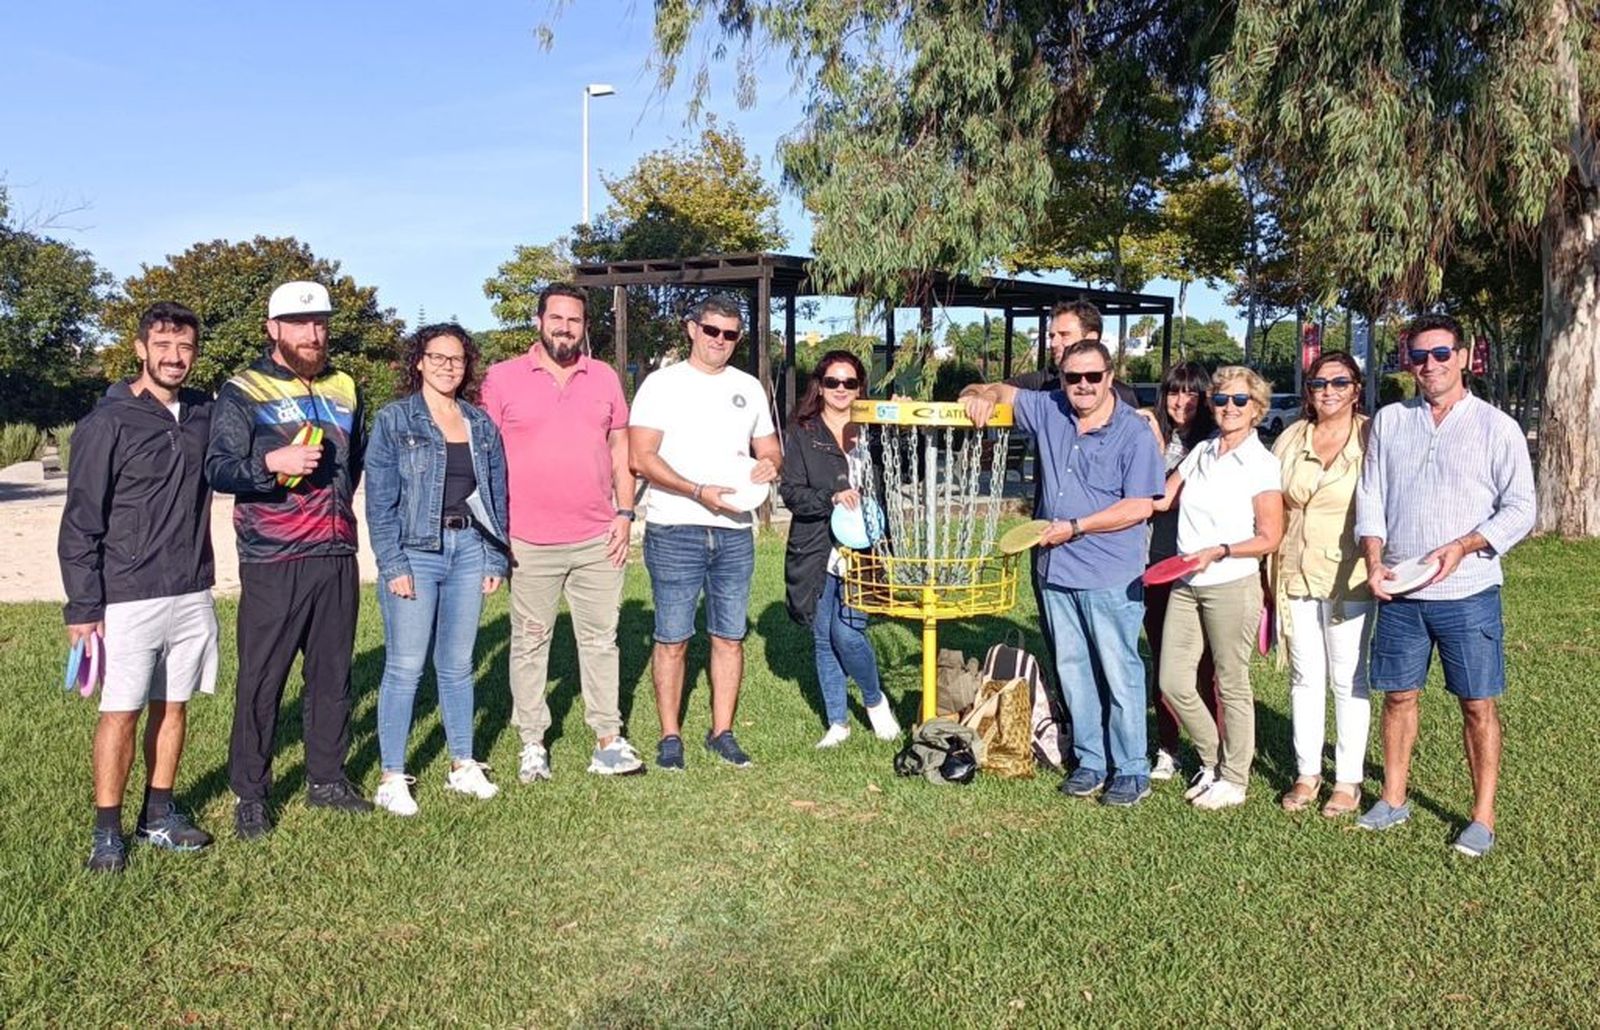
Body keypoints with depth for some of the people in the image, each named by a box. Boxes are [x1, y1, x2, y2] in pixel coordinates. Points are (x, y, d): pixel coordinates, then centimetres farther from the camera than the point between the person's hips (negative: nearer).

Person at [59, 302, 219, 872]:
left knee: (173, 706, 13)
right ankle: (106, 830, 15)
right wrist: (82, 607, -10)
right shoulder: (108, 423, -8)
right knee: (120, 712, 2)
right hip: (128, 599, -5)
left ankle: (159, 814, 26)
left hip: (192, 593, 5)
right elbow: (82, 523, -8)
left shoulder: (204, 414, 6)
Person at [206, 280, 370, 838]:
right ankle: (249, 793, 14)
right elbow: (217, 468, -10)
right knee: (261, 680, 1)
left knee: (333, 673, 12)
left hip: (337, 557, 5)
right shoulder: (242, 392, -2)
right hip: (272, 563, -5)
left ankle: (327, 778, 26)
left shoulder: (344, 389, 14)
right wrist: (271, 463, -25)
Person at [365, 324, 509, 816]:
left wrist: (495, 559, 6)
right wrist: (394, 566, -12)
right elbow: (380, 501, -5)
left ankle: (463, 766, 23)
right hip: (414, 553, -4)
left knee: (458, 664, 12)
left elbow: (497, 495, 12)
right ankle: (392, 778, 8)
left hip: (468, 552, 4)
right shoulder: (393, 421, -1)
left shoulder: (481, 425, 11)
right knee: (404, 668, -2)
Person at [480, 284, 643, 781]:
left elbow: (620, 450, 13)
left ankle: (608, 740, 16)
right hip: (530, 542, -2)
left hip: (599, 540, 3)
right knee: (530, 641, 7)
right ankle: (532, 744, 18)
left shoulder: (604, 377, 10)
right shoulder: (502, 378, 1)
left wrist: (625, 513, 4)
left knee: (601, 639, 8)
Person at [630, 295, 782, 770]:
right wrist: (699, 491, -19)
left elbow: (770, 449, 21)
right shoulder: (663, 384, -1)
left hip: (735, 532, 4)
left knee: (729, 637, 8)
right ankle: (670, 737, 11)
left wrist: (769, 464, -4)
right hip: (675, 531, -4)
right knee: (673, 638, 0)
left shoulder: (749, 388, 14)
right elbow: (641, 457, -9)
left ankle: (722, 733, 19)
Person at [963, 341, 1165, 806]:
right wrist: (986, 395, -5)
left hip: (1111, 578, -6)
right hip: (1057, 570, 6)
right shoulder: (1049, 411, 6)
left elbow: (1139, 506, -14)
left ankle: (1132, 771, 12)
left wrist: (1075, 527, -16)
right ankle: (1090, 760, 26)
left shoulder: (1134, 433, -10)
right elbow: (1005, 392, 20)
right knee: (1072, 671, 13)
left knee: (1119, 675, 0)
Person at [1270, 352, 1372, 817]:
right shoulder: (1291, 439, 8)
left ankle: (1348, 780, 16)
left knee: (1349, 680, 5)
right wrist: (1270, 578, 10)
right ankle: (1306, 773, 22)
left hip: (1349, 580, -4)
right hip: (1297, 577, 4)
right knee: (1304, 677, 11)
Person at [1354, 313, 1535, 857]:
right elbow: (1370, 497, 8)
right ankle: (1393, 800, 24)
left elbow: (1520, 508, -2)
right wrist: (1374, 561, -5)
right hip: (1399, 593, 3)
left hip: (1468, 593, -3)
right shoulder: (1389, 421, 8)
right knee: (1399, 696, 11)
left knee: (1478, 705, 3)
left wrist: (1462, 547, -17)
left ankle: (1483, 818, 15)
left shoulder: (1496, 427, -1)